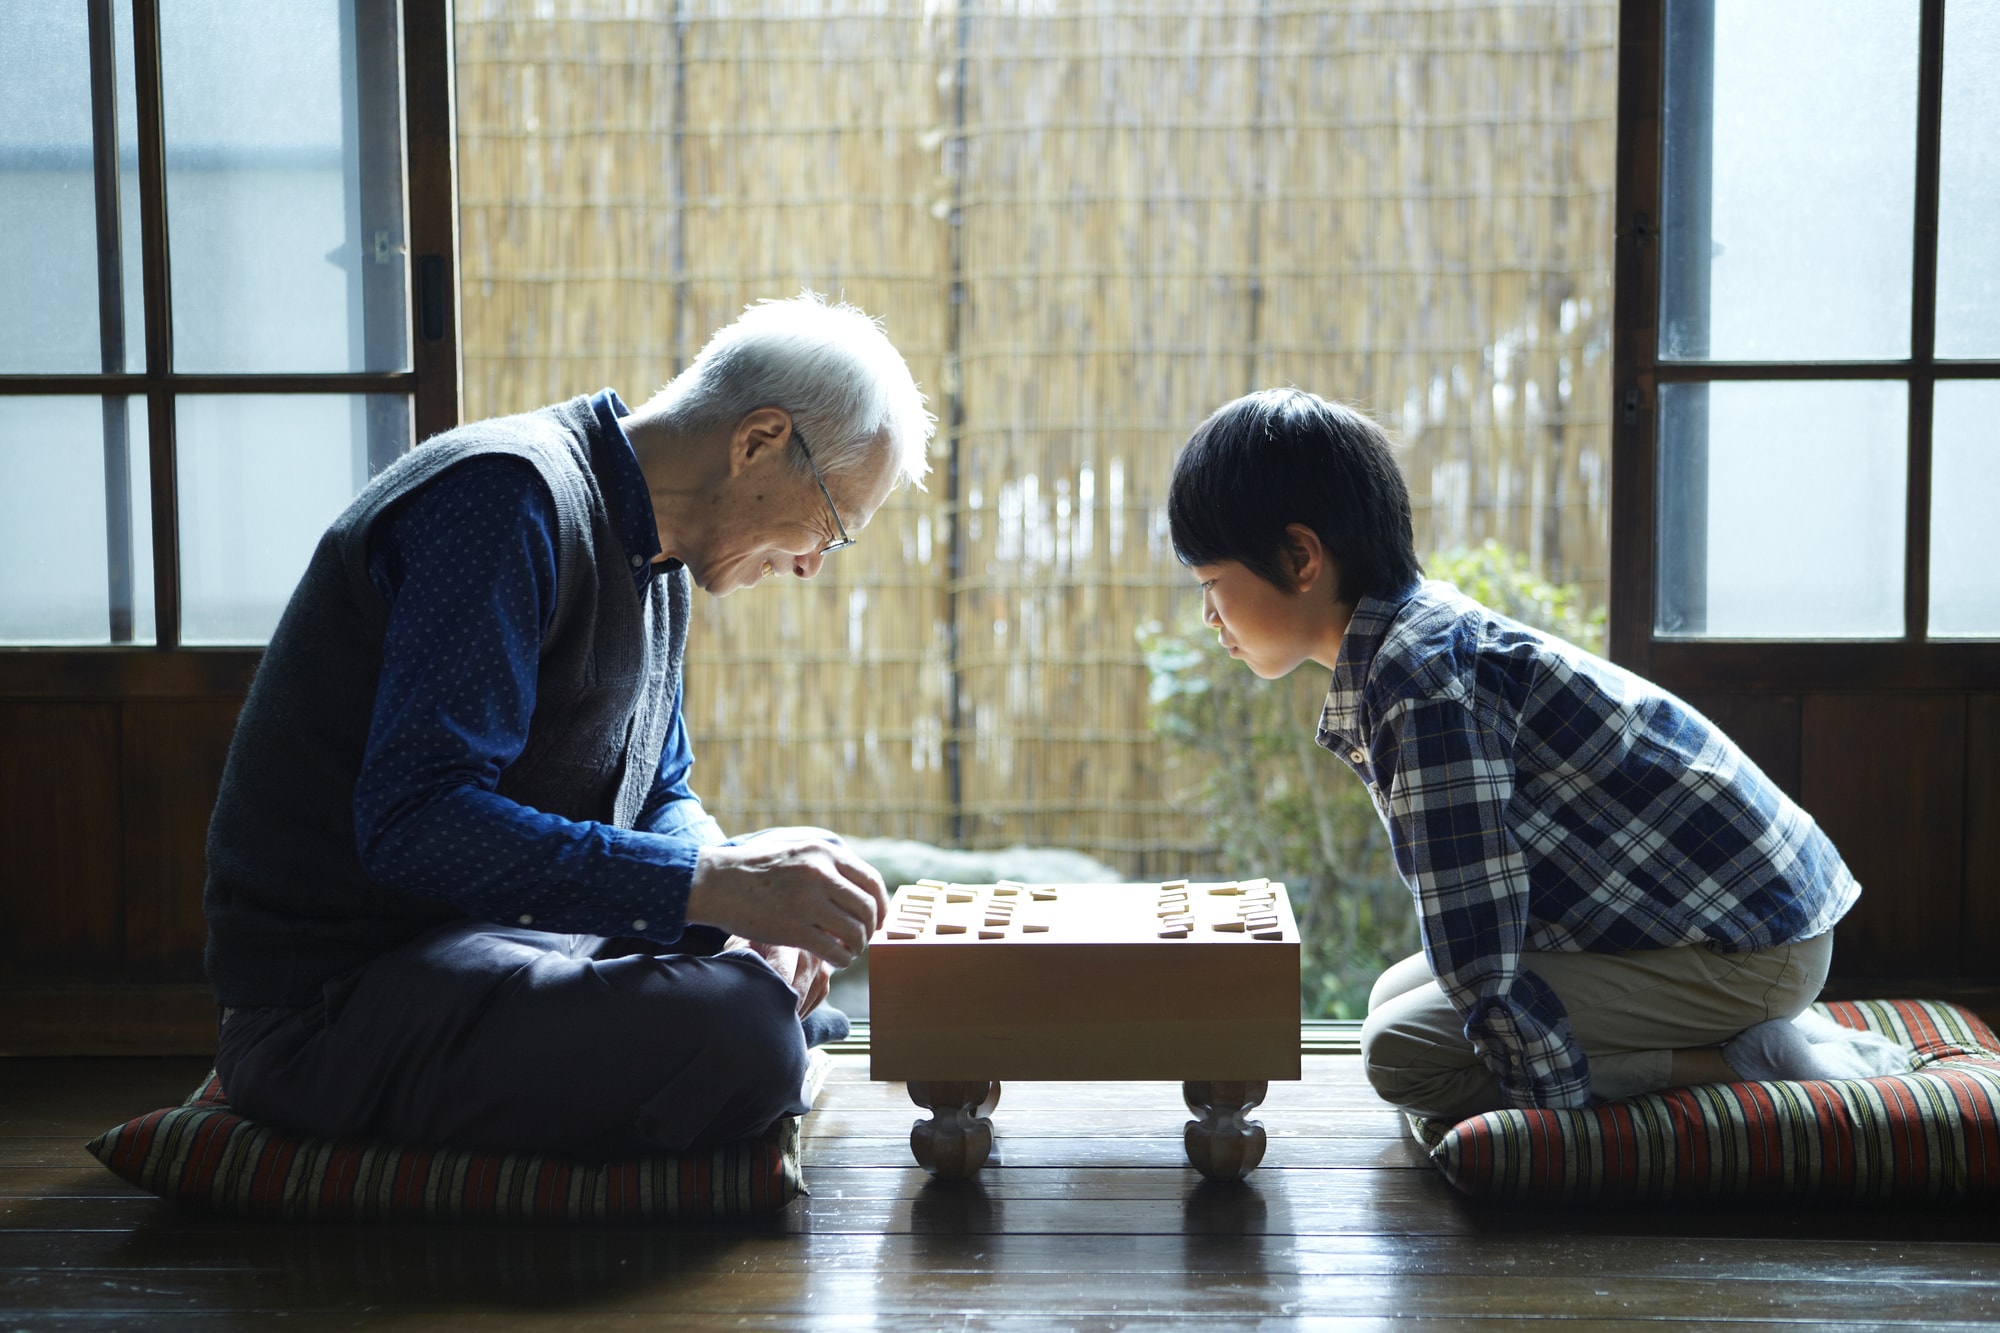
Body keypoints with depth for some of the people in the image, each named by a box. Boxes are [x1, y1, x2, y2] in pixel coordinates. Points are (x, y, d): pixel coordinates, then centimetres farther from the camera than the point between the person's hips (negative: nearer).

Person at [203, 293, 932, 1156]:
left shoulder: (654, 558, 13)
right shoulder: (509, 496, -19)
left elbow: (661, 800, 21)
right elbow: (413, 824, -29)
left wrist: (748, 909, -2)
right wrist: (712, 883, -31)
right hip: (335, 999, -10)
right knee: (737, 1029, -32)